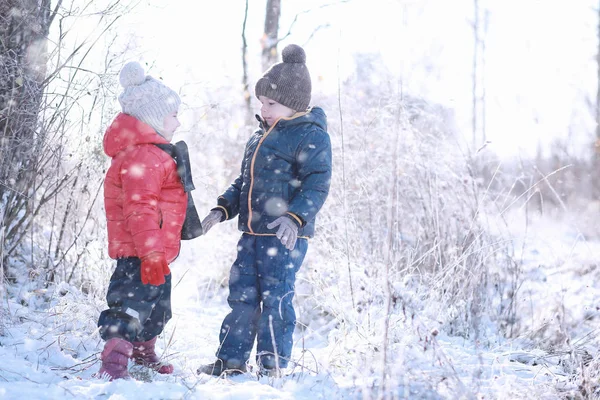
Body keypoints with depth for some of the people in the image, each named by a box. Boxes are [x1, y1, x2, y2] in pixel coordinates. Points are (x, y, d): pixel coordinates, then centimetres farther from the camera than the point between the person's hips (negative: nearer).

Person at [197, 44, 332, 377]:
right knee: (242, 294, 11)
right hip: (252, 233, 8)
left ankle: (273, 367, 7)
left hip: (285, 236, -8)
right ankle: (232, 360, 21)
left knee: (276, 298, -4)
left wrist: (295, 217, -32)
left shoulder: (311, 136, -9)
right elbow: (244, 182, 26)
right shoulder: (261, 136, 19)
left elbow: (317, 185, -18)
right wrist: (223, 209, 12)